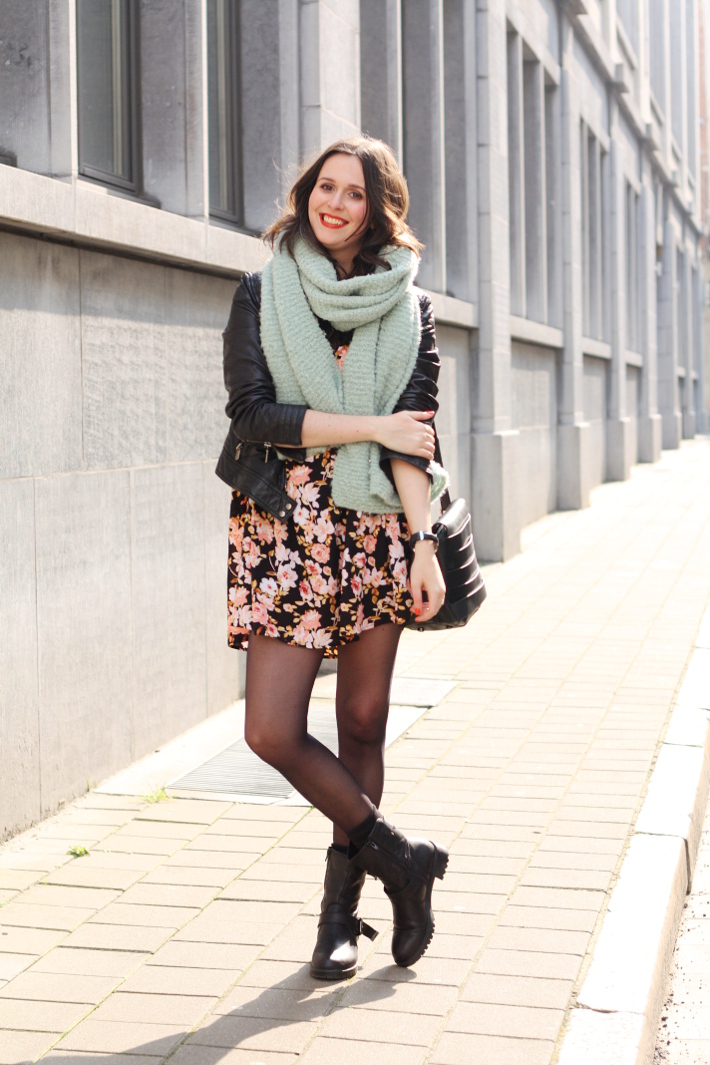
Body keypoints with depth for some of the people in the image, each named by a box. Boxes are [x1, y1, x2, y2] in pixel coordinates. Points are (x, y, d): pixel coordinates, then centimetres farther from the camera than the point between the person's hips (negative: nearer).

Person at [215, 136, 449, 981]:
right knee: (272, 731, -9)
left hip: (378, 531, 1)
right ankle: (397, 855, 11)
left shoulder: (407, 306, 7)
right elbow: (253, 413, -6)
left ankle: (343, 902, 20)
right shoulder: (263, 295, 6)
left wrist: (423, 540, -13)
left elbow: (414, 436, -1)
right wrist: (369, 426, -8)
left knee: (362, 722, 4)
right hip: (284, 532, 0)